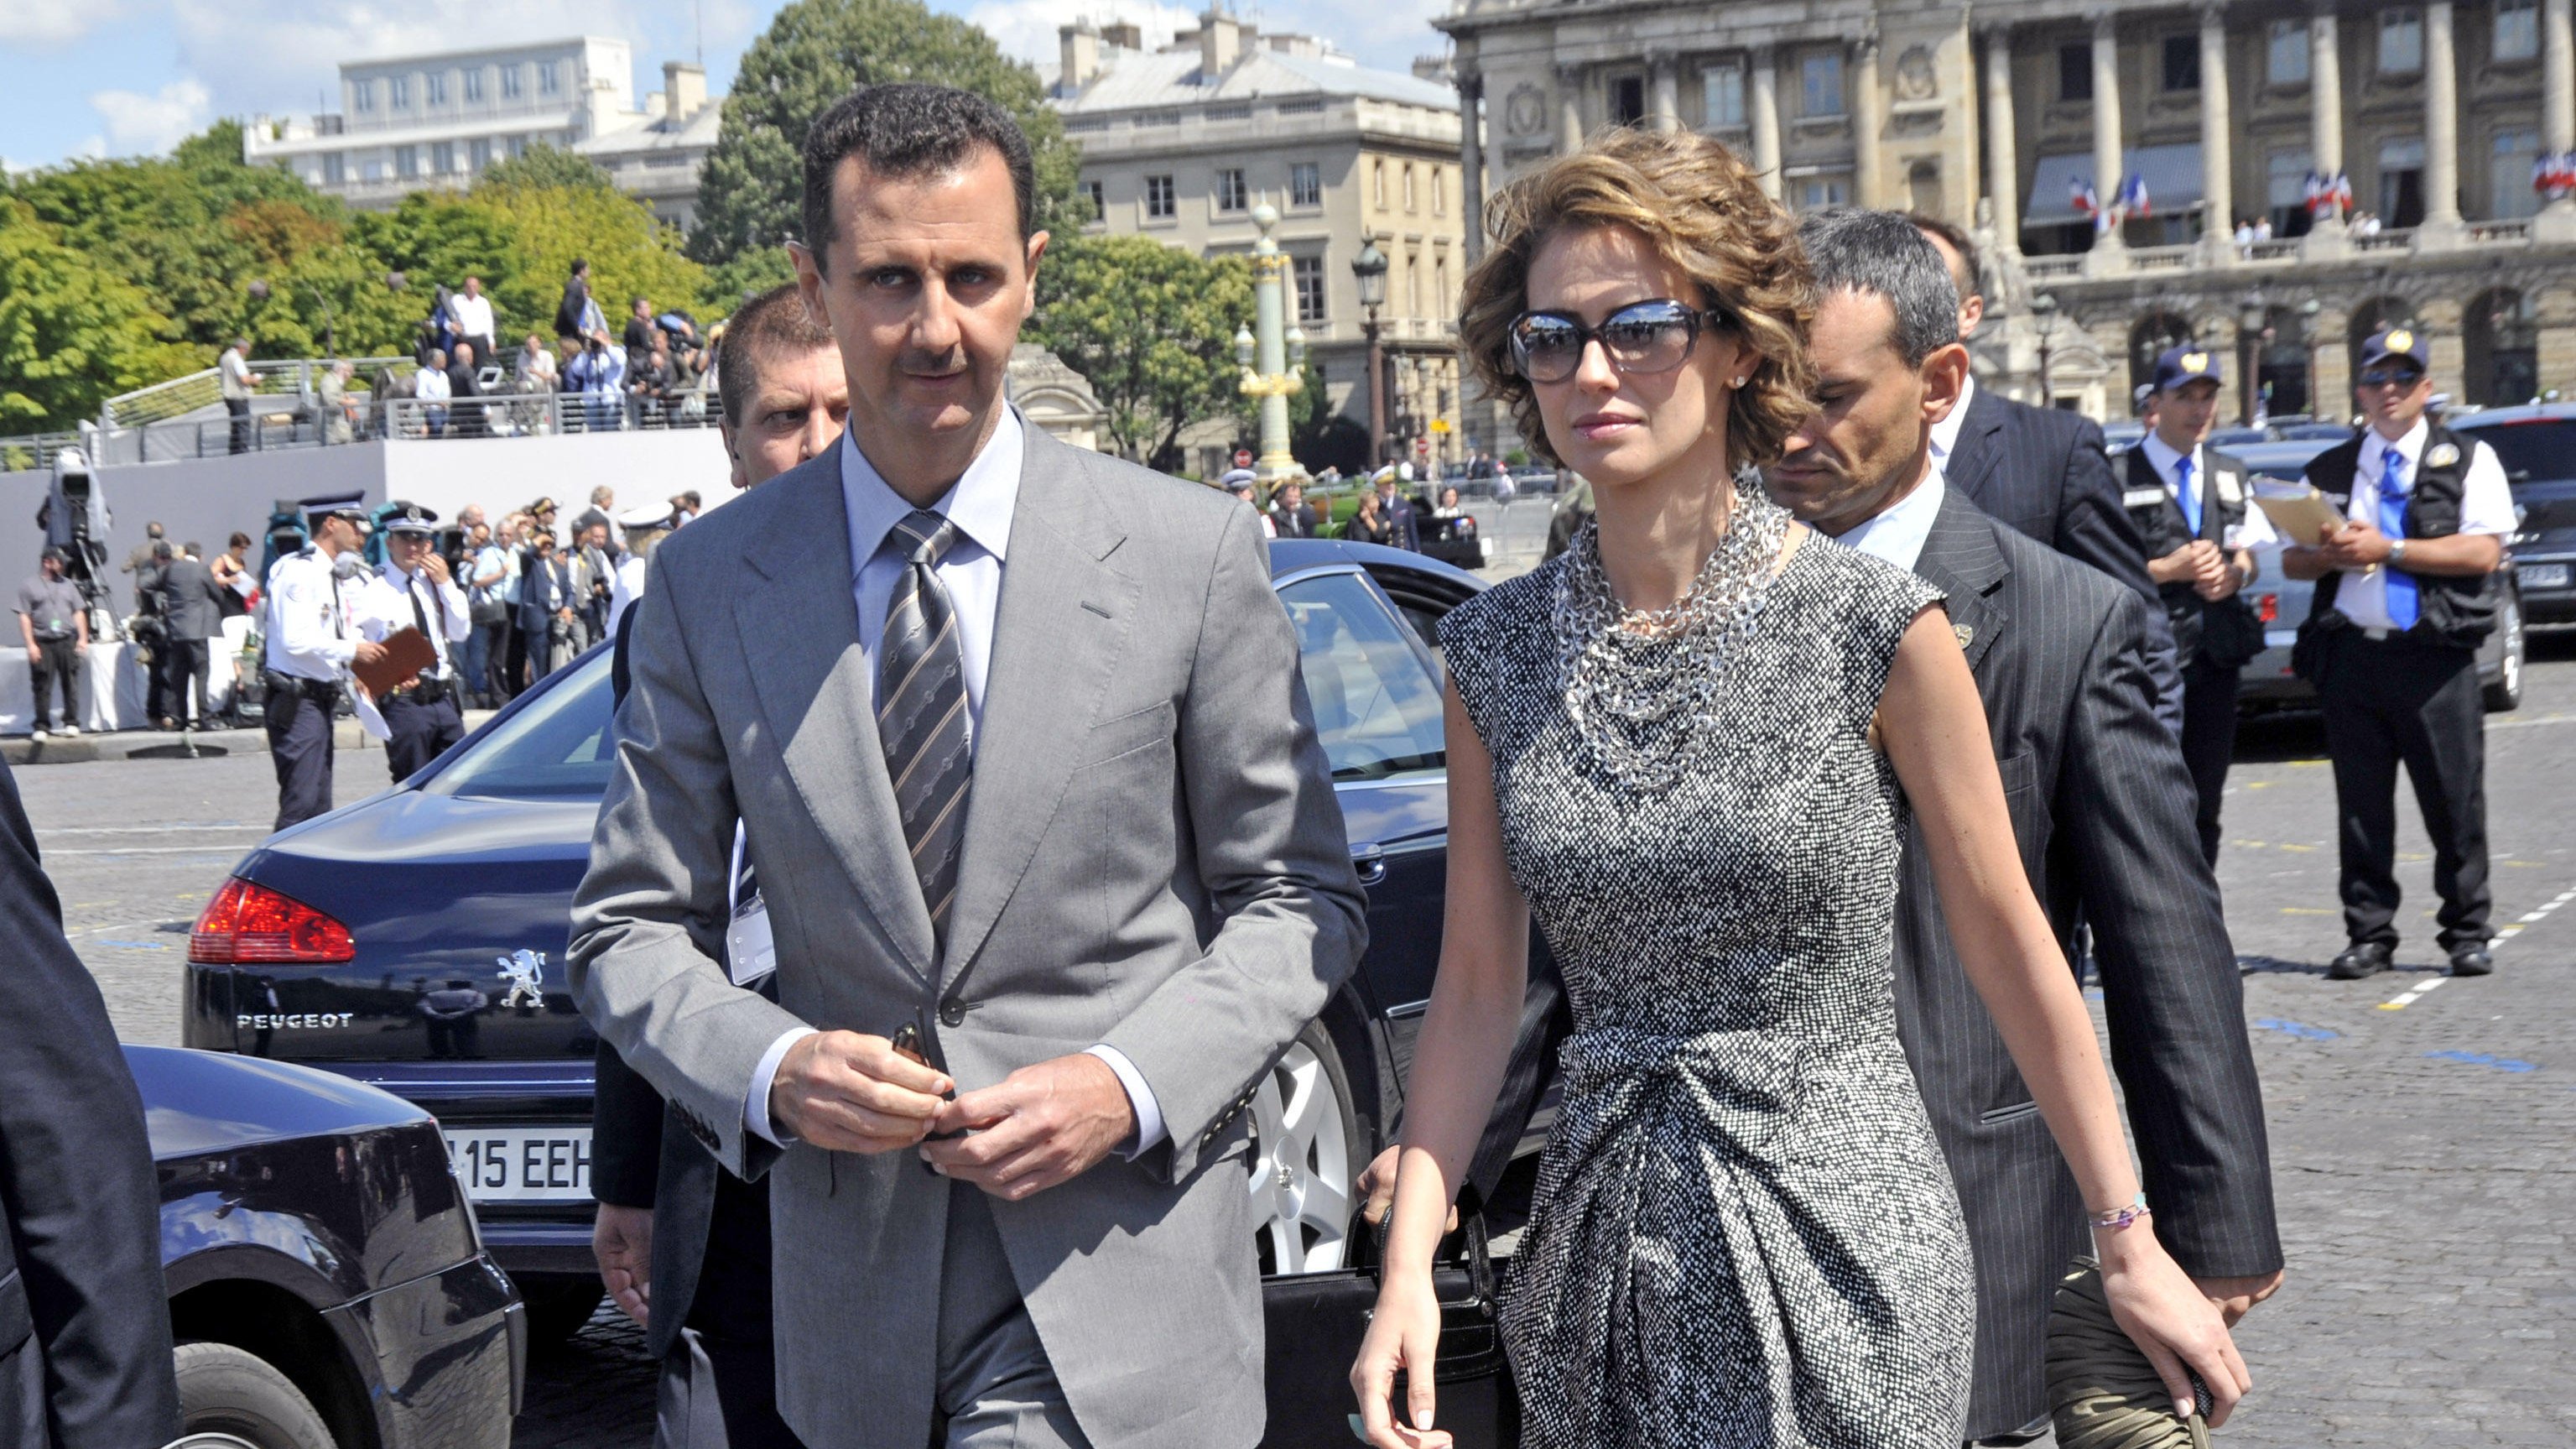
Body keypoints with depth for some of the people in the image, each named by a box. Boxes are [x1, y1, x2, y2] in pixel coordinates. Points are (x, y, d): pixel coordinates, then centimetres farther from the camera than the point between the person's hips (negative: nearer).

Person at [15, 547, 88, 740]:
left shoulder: (68, 585, 16)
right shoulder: (29, 587, 4)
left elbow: (79, 613, 16)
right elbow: (24, 617, 0)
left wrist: (83, 638, 6)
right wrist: (30, 645, -8)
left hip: (67, 641, 3)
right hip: (42, 643, -3)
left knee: (71, 684, 0)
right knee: (43, 687, -3)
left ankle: (71, 723, 7)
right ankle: (42, 727, 2)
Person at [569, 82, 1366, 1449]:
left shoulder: (1191, 553, -3)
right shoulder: (707, 583, 2)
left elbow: (1299, 897, 2)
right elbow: (629, 928, 6)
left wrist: (1129, 1085, -13)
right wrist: (771, 1071, -14)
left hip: (1113, 1270, -2)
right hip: (851, 1268, 3)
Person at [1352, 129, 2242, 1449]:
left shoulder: (1871, 626, -9)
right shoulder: (1496, 653, 1)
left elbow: (2009, 945, -3)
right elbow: (1477, 983, 4)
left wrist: (2127, 1242, 0)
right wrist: (1407, 1265, -4)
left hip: (1839, 1240, -3)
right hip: (1602, 1245, 4)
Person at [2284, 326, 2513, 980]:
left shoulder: (2468, 460, 7)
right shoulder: (2328, 470, 18)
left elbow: (2483, 553, -6)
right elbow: (2292, 560, 17)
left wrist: (2388, 550, -11)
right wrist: (2332, 555, -6)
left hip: (2434, 656, -3)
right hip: (2350, 652, 3)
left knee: (2455, 801, -1)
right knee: (2360, 805, 4)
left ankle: (2467, 934, 9)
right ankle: (2369, 936, 11)